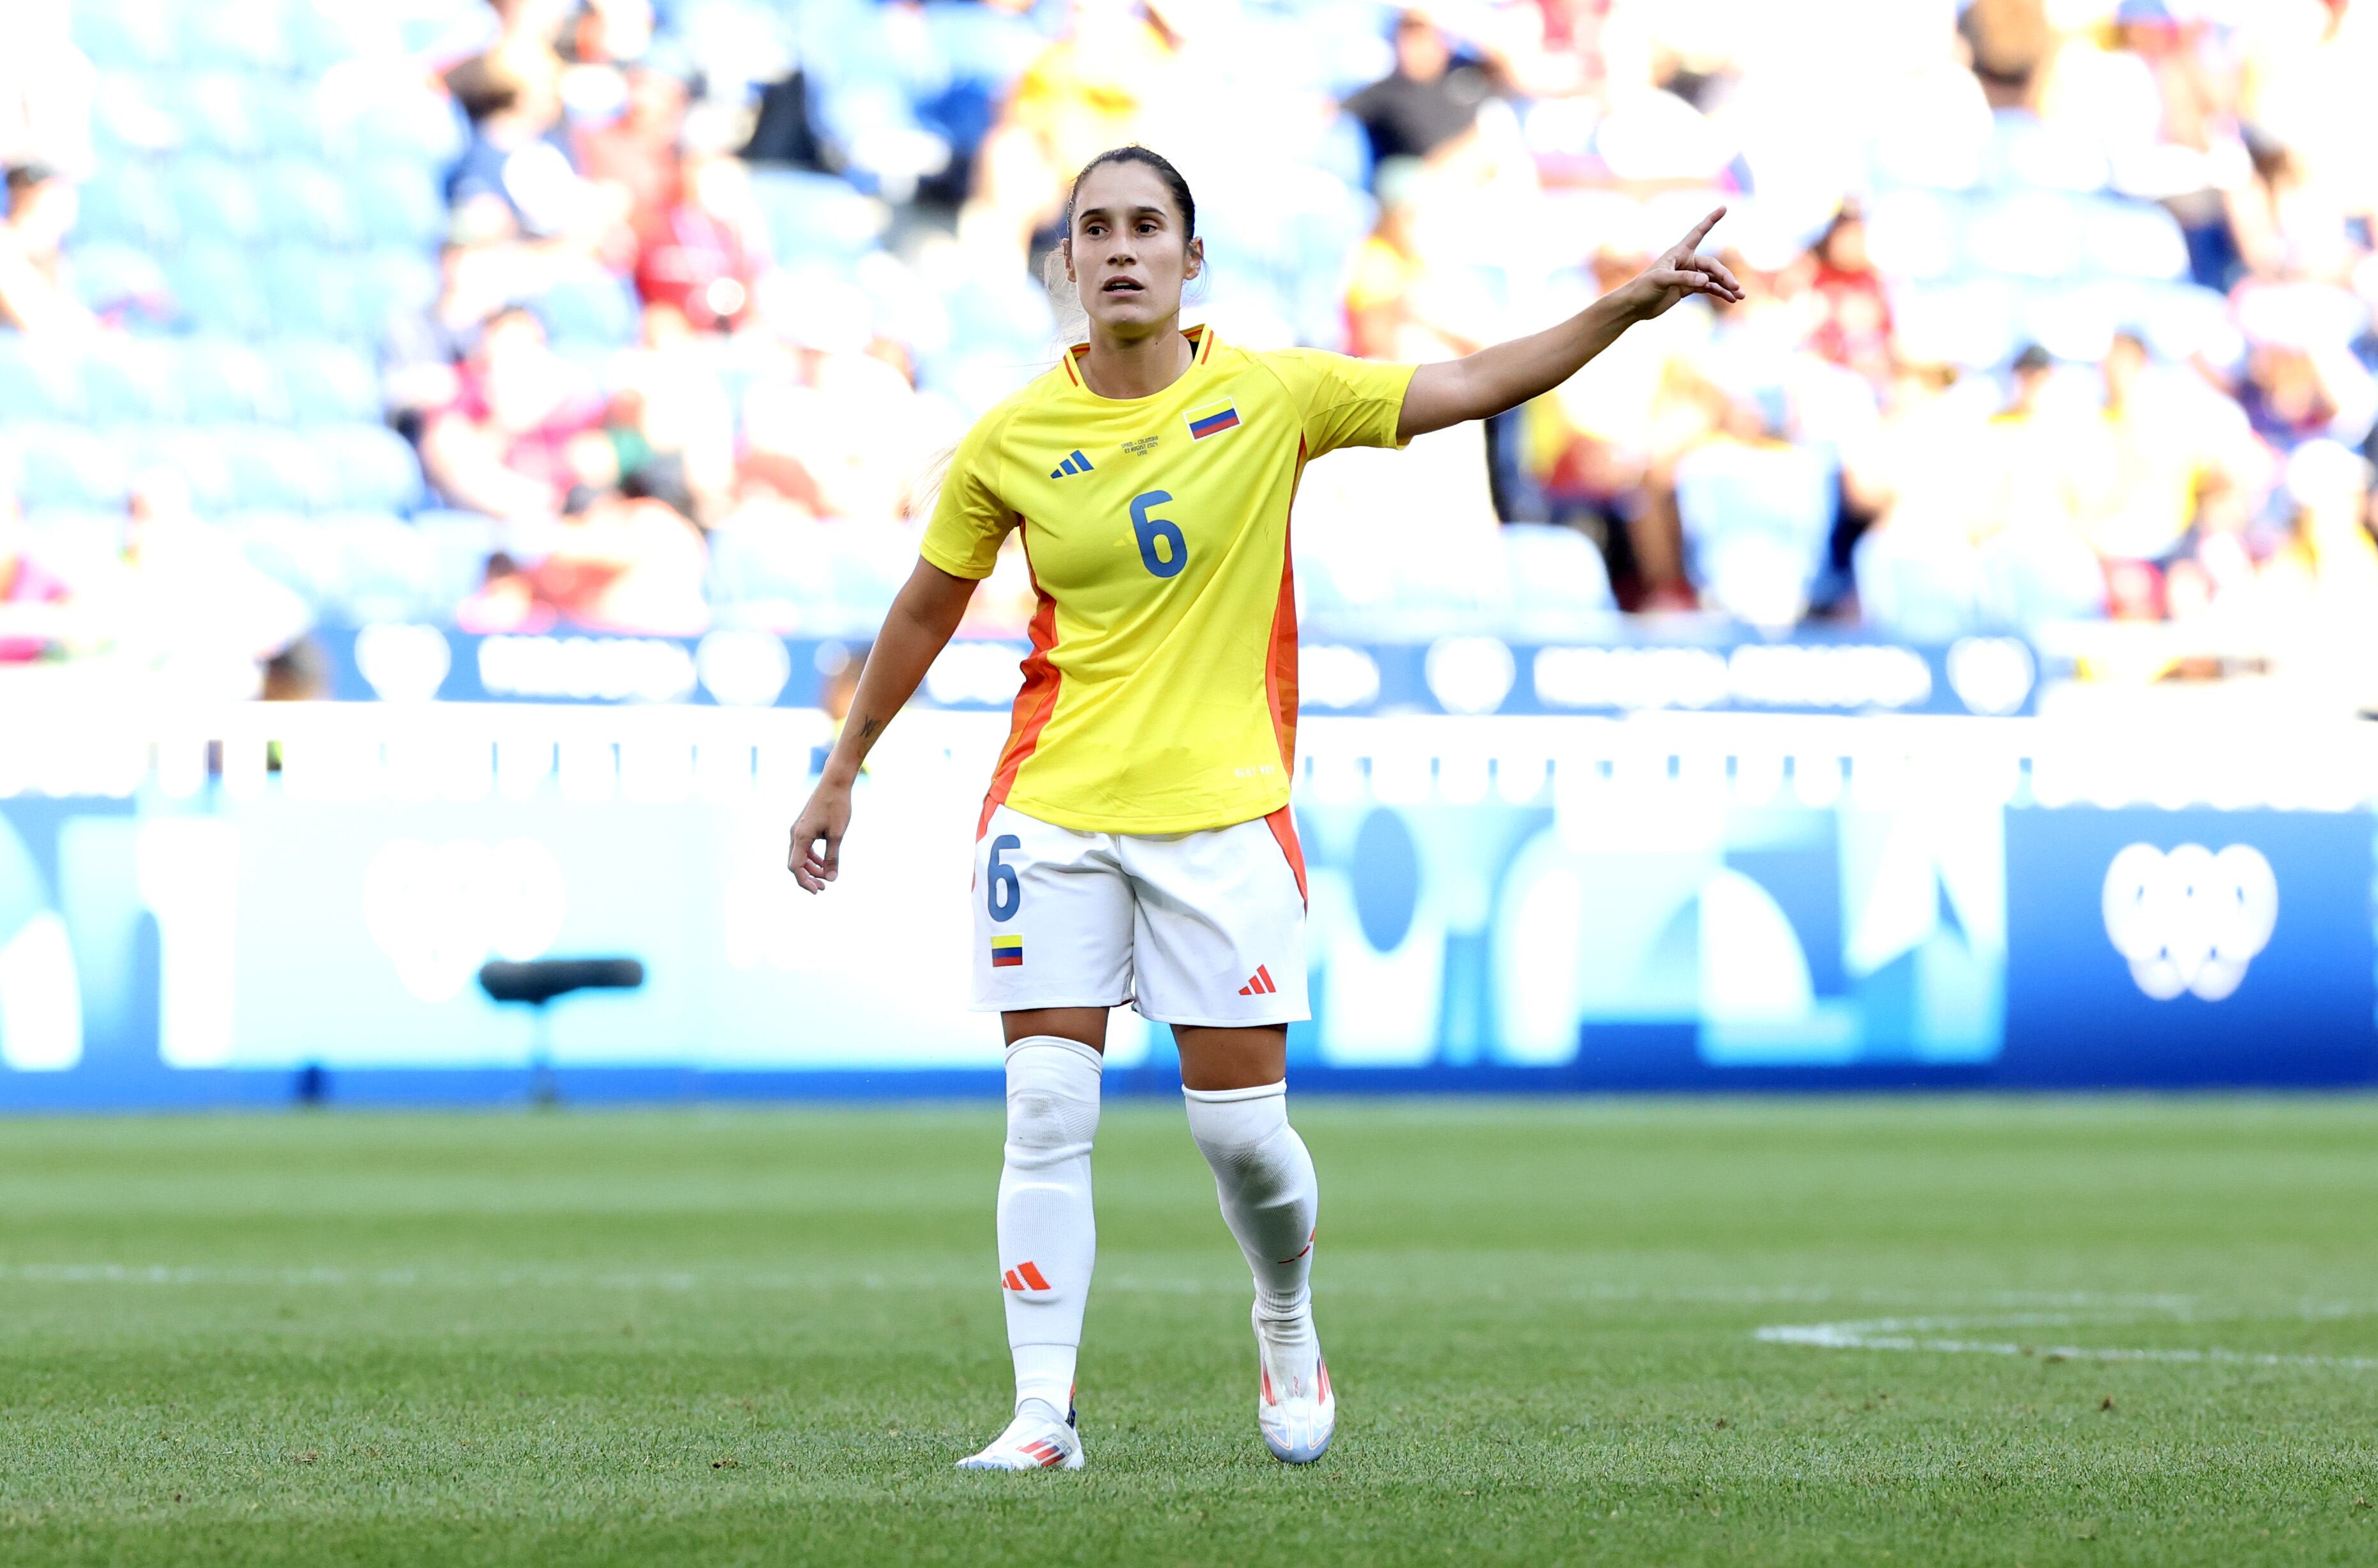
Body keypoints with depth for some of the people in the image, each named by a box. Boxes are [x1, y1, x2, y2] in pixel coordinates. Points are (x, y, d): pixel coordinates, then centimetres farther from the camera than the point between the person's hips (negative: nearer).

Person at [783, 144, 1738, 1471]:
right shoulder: (1012, 441, 1)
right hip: (1054, 808, 1)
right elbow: (927, 611, 14)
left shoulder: (1270, 396, -1)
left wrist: (1625, 308, -9)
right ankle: (1045, 1412, -2)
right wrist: (843, 773, 20)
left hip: (1221, 812, -1)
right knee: (1047, 1113, -7)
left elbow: (1474, 387, 1)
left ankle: (1289, 1323, 28)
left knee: (1239, 1120, -2)